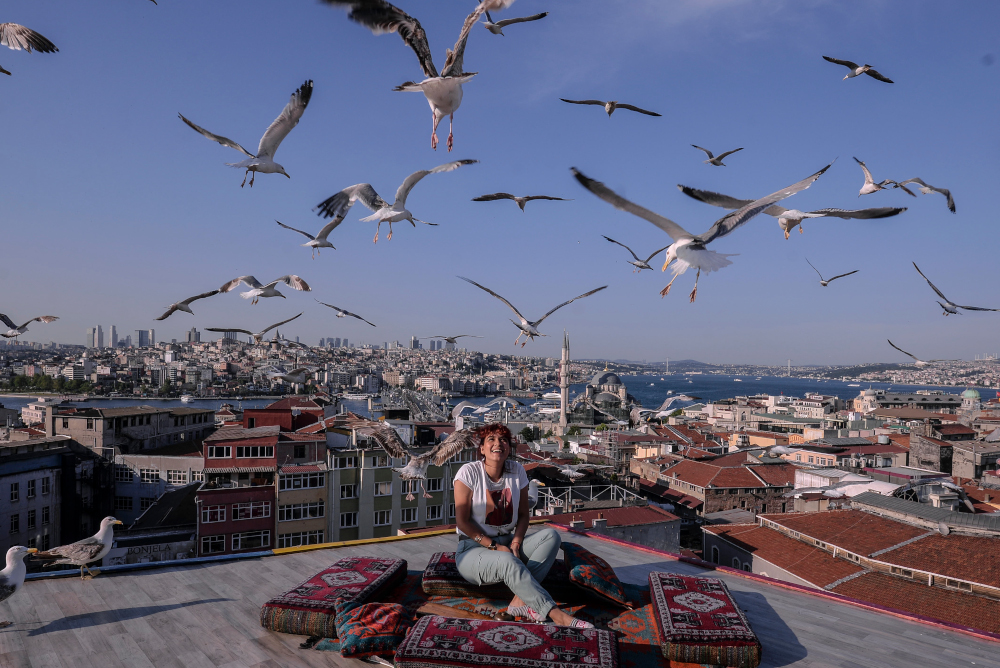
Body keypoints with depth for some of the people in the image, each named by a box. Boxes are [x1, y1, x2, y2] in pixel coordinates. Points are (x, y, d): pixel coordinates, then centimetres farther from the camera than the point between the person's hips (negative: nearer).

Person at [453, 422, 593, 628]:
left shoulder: (516, 471, 2)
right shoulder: (469, 472, -11)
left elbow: (523, 515, 8)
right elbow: (462, 521, -12)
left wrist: (516, 543, -10)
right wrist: (494, 546, -16)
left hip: (507, 544, 6)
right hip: (473, 549, -6)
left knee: (550, 535, -18)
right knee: (507, 561, -37)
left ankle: (521, 601, -31)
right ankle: (557, 616, -37)